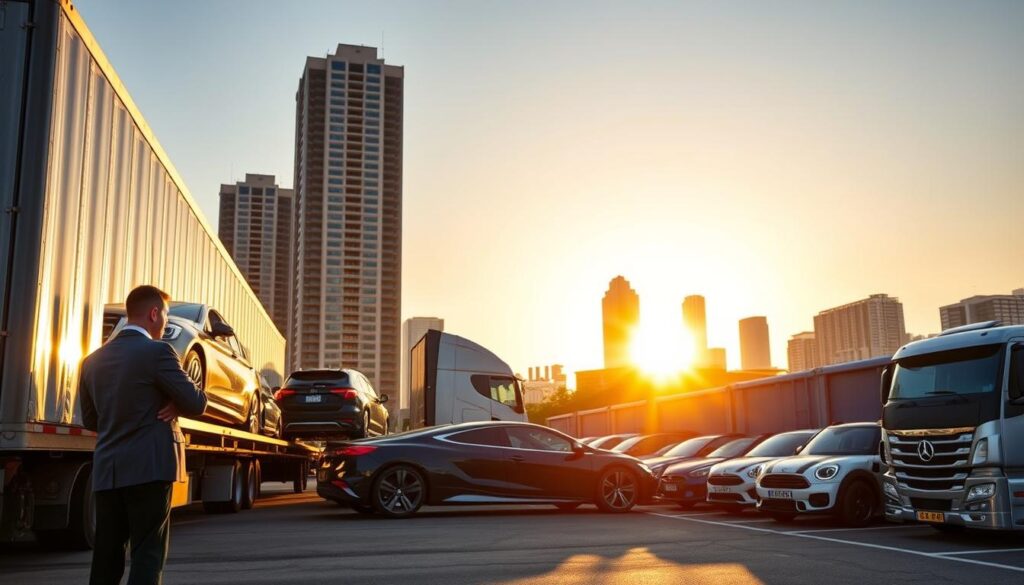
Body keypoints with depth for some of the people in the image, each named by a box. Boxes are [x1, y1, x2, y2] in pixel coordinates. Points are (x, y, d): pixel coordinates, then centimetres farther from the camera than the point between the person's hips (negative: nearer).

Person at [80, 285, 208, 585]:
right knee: (148, 554, -1)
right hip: (148, 467, -6)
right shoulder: (157, 351, -10)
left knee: (106, 555, 11)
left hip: (106, 470, 6)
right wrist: (176, 403, 8)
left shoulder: (94, 360, 10)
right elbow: (196, 403, -11)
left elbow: (90, 419, 18)